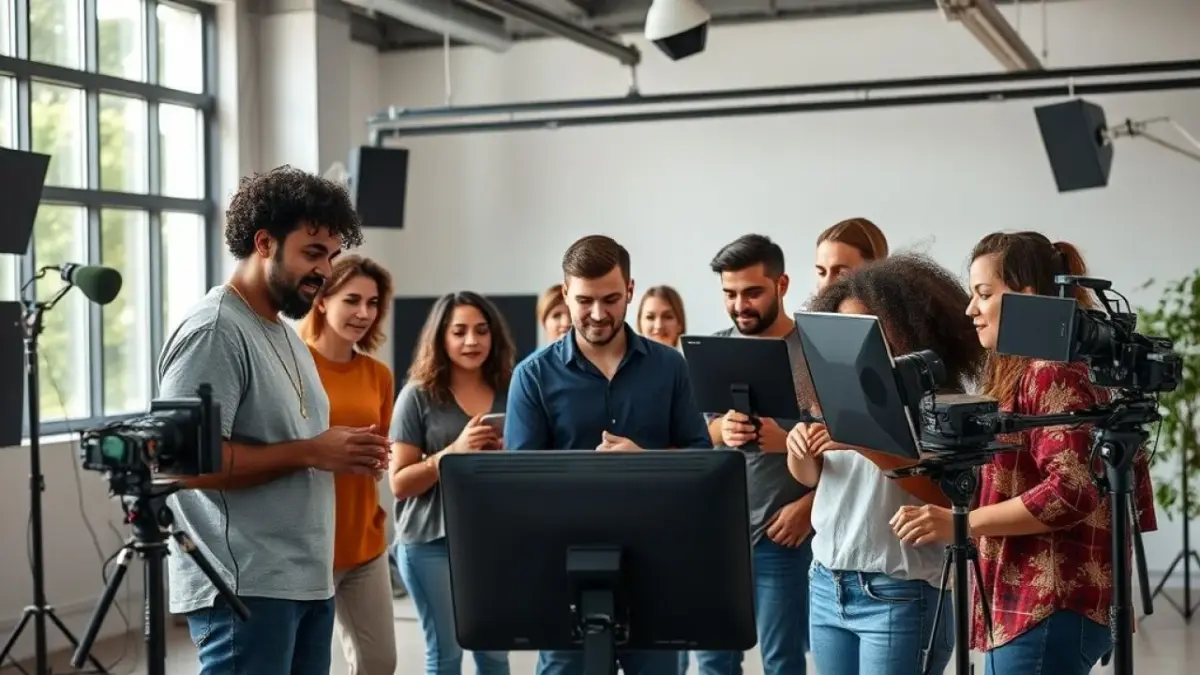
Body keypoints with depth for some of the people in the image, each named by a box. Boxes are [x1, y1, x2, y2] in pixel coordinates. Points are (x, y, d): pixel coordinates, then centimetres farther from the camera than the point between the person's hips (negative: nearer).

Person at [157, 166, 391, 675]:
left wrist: (340, 455, 4)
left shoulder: (285, 333, 16)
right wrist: (312, 452, -17)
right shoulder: (214, 333, -13)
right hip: (245, 588, -9)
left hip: (307, 580, 9)